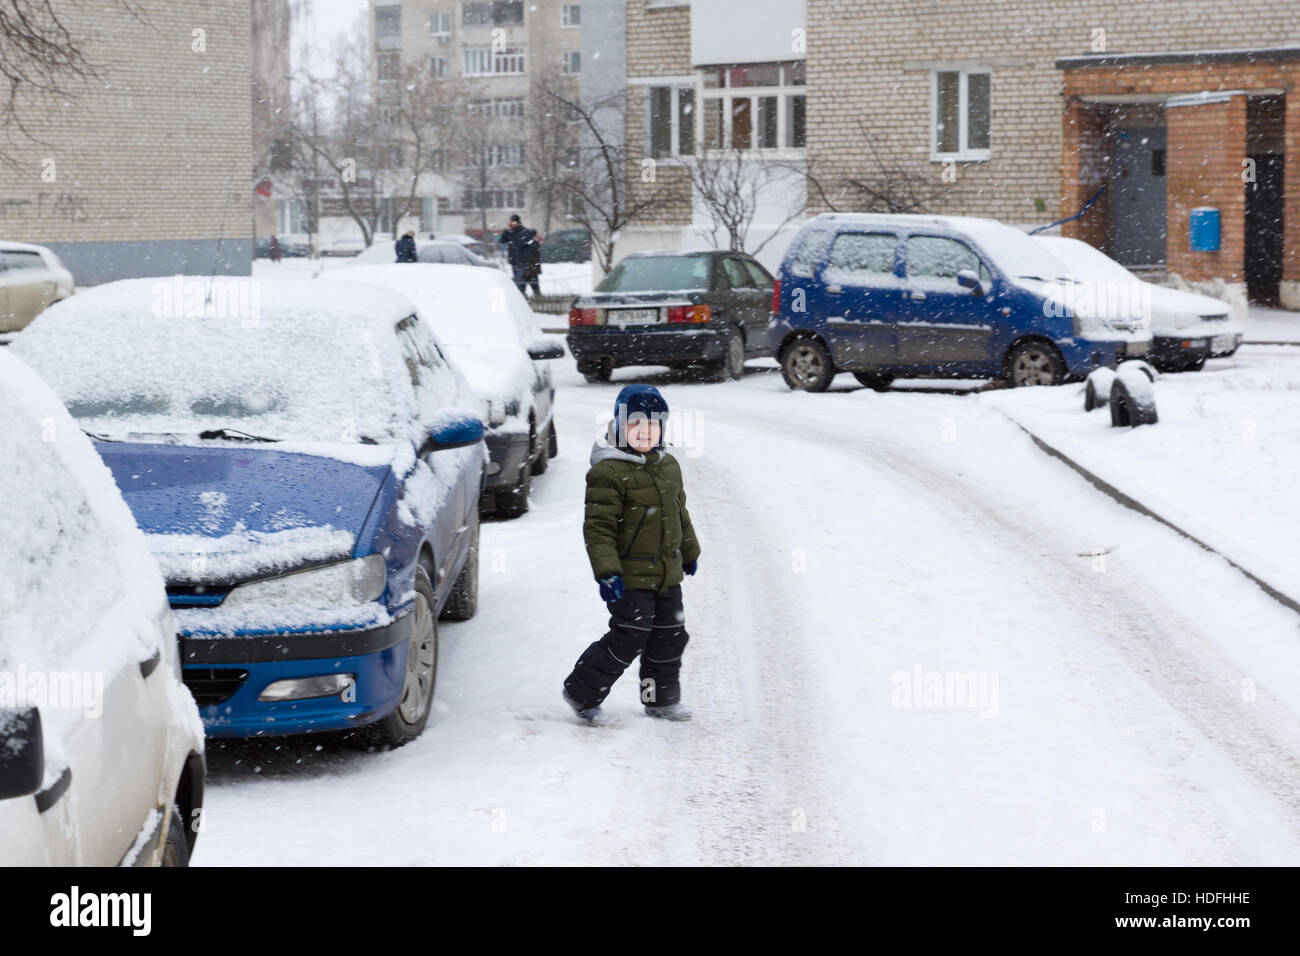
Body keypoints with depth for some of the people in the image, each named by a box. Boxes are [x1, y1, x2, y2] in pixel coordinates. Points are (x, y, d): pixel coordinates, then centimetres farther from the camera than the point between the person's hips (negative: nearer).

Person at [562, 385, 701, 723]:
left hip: (667, 575, 8)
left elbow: (680, 514, 24)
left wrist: (690, 552, 31)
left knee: (670, 637, 13)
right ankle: (581, 692, 6)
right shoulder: (608, 473, -16)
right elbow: (598, 527, -18)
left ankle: (662, 699, 30)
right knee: (629, 638, -9)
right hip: (629, 578, -8)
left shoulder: (669, 467, 10)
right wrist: (607, 572, -24)